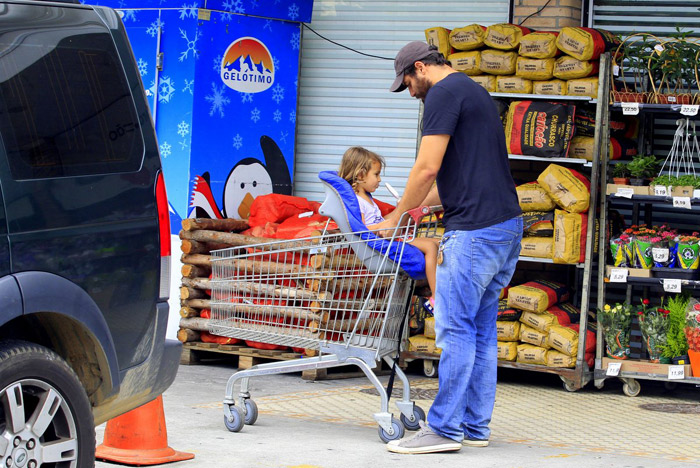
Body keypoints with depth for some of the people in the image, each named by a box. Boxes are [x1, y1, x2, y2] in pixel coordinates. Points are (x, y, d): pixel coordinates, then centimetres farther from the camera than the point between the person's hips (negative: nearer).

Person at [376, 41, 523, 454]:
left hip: (475, 230, -10)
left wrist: (394, 218, -1)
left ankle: (445, 428, -5)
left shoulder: (444, 93, -7)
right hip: (507, 225, 10)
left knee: (456, 328, -7)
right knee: (482, 330, 12)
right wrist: (418, 205, 31)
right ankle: (476, 426, 16)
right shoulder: (475, 92, 24)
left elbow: (428, 168, -13)